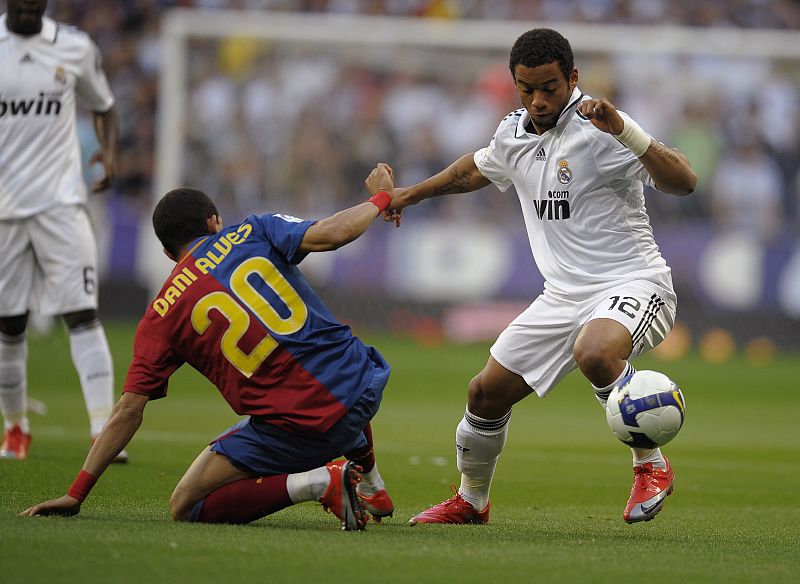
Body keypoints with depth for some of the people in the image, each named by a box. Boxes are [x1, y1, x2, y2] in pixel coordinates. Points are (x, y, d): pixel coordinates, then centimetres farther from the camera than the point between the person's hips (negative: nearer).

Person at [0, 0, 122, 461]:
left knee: (83, 314, -11)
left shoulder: (76, 48, 3)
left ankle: (104, 429, -15)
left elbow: (103, 105, 18)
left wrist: (111, 151, 0)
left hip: (61, 202, 0)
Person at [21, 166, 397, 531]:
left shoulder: (162, 315, 4)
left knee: (186, 506, 5)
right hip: (361, 390, 5)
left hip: (294, 427, -5)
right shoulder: (252, 233, 7)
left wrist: (75, 494, 6)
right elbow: (330, 234, -7)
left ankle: (319, 483, -11)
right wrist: (380, 198, 14)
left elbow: (128, 411, 2)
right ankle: (371, 488, 34)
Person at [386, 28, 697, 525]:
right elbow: (477, 169, 32)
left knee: (593, 352, -39)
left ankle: (652, 466, -18)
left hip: (633, 284, -7)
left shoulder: (598, 129, -16)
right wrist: (412, 194, 39)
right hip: (564, 295, 7)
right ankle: (471, 501, 33)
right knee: (487, 392, 7)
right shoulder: (514, 134, 7)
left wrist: (622, 129, -37)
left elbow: (683, 182, -27)